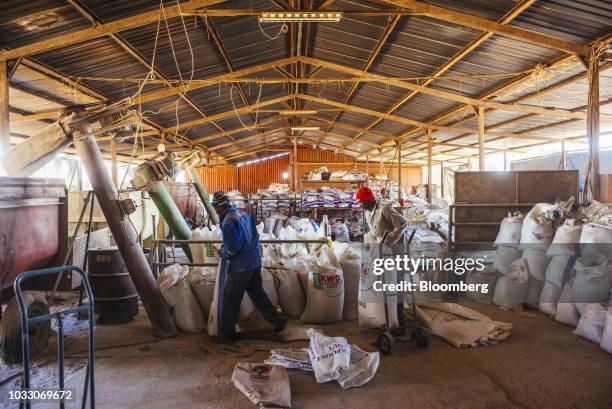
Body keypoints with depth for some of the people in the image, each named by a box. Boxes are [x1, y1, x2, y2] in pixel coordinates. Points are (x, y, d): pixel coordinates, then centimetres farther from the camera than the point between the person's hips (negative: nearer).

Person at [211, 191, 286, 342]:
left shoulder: (228, 221, -18)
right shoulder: (245, 215, 6)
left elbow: (233, 248, -22)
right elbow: (255, 237, 14)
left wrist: (223, 253, -3)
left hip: (239, 267, -8)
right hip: (255, 262, 8)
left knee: (230, 301, 7)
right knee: (258, 293, 20)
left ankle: (226, 333, 19)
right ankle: (277, 322, 23)